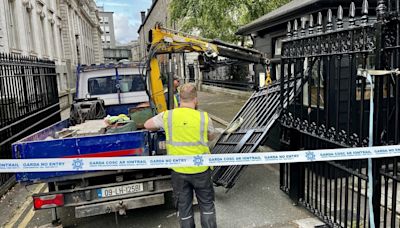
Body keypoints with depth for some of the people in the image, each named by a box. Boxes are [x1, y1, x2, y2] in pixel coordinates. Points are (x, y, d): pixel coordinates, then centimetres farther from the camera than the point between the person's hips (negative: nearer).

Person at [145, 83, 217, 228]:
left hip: (178, 170, 1)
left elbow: (147, 125, 7)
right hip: (200, 169, -1)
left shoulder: (167, 116, -9)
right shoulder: (204, 117, -12)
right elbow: (211, 137, 7)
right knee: (206, 204, 20)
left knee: (184, 207, 17)